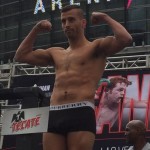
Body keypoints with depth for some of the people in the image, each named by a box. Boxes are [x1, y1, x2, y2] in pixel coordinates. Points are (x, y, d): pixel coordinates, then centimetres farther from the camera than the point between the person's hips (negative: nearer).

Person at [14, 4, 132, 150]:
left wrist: (106, 18, 4)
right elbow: (21, 56, 32)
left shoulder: (95, 47, 9)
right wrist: (36, 29, 29)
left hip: (81, 113, -6)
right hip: (54, 115, 6)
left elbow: (125, 40, -9)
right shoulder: (56, 54, 27)